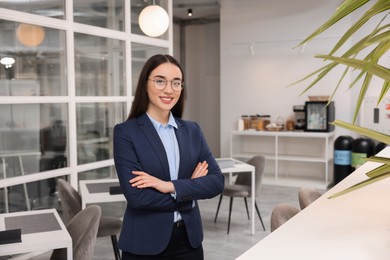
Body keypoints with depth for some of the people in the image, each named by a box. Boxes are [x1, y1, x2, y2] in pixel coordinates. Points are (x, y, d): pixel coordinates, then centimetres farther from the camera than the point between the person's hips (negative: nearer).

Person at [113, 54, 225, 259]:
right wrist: (190, 193, -10)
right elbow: (136, 195, -18)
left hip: (189, 239, 4)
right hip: (146, 243, -4)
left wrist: (171, 186, -18)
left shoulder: (192, 130, 4)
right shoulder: (125, 132, -10)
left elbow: (217, 181, -4)